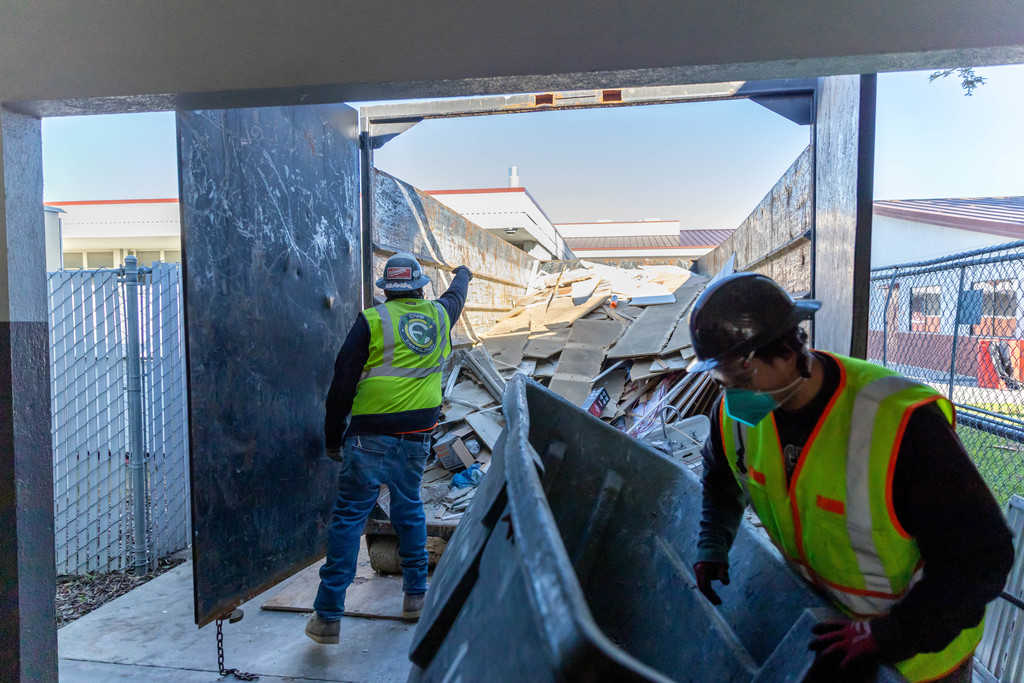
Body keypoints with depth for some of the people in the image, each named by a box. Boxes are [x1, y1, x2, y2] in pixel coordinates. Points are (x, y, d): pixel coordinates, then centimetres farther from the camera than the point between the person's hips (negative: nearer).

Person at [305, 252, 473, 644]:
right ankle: (415, 595, 28)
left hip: (371, 435, -4)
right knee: (409, 510, 19)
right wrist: (462, 275, 58)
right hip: (417, 436, 4)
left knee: (349, 516, 1)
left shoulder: (372, 320, -3)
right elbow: (456, 296, 35)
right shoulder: (439, 315, 9)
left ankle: (328, 616, 4)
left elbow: (343, 382, -4)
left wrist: (332, 437, 4)